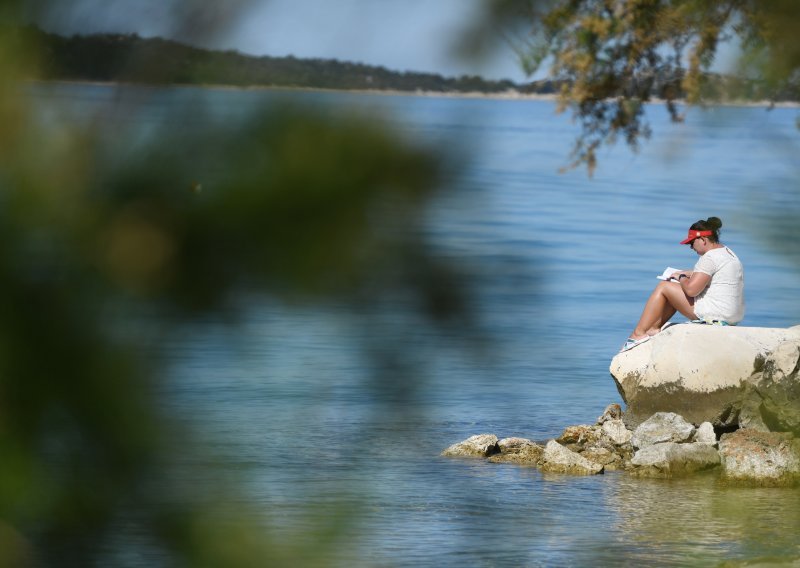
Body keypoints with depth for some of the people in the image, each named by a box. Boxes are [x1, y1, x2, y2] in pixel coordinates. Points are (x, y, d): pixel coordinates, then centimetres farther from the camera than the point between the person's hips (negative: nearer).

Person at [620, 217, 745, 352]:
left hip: (714, 314, -10)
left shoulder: (710, 258, -17)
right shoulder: (727, 252, 15)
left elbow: (691, 289, -23)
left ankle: (639, 333, 4)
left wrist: (682, 278, -1)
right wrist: (688, 274, 18)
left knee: (663, 287, 0)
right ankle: (655, 328, 22)